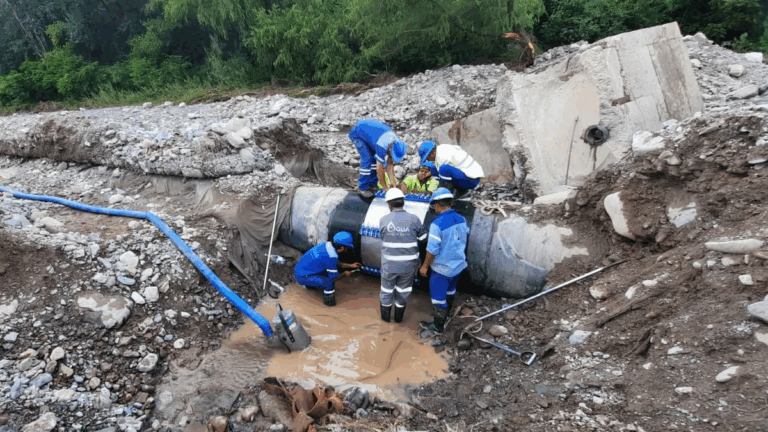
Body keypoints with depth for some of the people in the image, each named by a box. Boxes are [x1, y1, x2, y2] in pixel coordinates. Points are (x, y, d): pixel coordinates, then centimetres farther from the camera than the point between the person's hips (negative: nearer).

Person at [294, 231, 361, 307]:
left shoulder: (327, 244, -1)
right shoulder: (331, 257, -26)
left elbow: (336, 264, 18)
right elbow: (334, 277, -11)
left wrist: (351, 265, 22)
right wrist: (345, 274, 8)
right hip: (302, 277, -9)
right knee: (329, 282, -22)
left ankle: (309, 285, 34)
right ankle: (328, 301, 4)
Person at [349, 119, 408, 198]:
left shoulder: (396, 144, -16)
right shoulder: (382, 147, -38)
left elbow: (390, 165, -8)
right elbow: (380, 170, -29)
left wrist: (393, 183, -10)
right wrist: (386, 188, -19)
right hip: (357, 132, -7)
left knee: (375, 159, -2)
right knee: (367, 159, -17)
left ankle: (372, 185, 10)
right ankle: (363, 188, -4)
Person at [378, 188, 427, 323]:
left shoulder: (384, 220, -11)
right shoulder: (413, 219, -12)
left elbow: (384, 237, 3)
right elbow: (423, 238, -2)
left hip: (389, 264, 0)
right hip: (408, 265, 0)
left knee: (387, 289, 21)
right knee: (403, 290, 20)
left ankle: (385, 316, 37)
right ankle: (398, 317, 35)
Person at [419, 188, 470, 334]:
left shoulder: (437, 224, -25)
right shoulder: (461, 219, -4)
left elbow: (432, 249, -23)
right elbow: (465, 237, 13)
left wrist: (424, 266, -10)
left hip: (443, 268, -7)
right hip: (458, 264, 7)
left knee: (438, 296, 8)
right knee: (450, 290, 27)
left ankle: (438, 326, 21)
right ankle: (445, 314, 48)